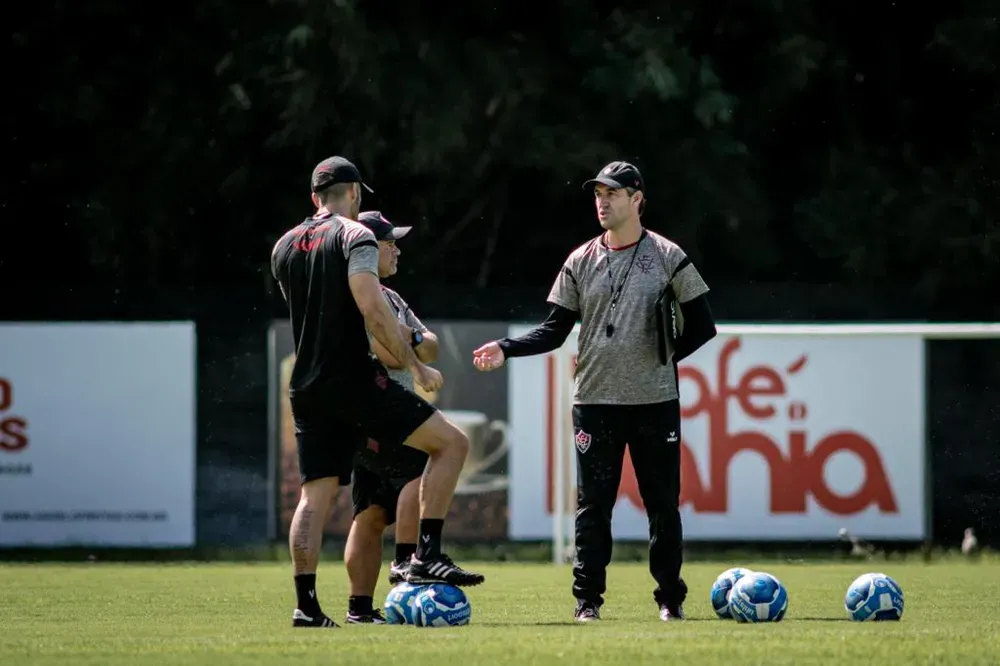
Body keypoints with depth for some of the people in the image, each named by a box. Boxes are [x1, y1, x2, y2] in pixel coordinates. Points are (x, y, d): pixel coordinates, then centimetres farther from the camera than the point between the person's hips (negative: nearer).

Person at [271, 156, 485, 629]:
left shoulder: (283, 248, 17)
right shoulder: (354, 236, -5)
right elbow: (372, 309, -17)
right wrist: (415, 367, -11)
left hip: (306, 388, 7)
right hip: (353, 378, -7)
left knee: (316, 494, 7)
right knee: (451, 443, 1)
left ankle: (305, 604, -3)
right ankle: (426, 557, -8)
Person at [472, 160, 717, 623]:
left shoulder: (667, 257, 2)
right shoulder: (580, 262, 7)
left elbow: (702, 325, 6)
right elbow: (555, 330, 8)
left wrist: (666, 354, -4)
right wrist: (507, 349, -5)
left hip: (655, 401, -1)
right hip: (595, 399, 1)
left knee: (663, 503, 3)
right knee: (593, 505, 0)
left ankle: (670, 598, 12)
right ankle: (588, 599, 5)